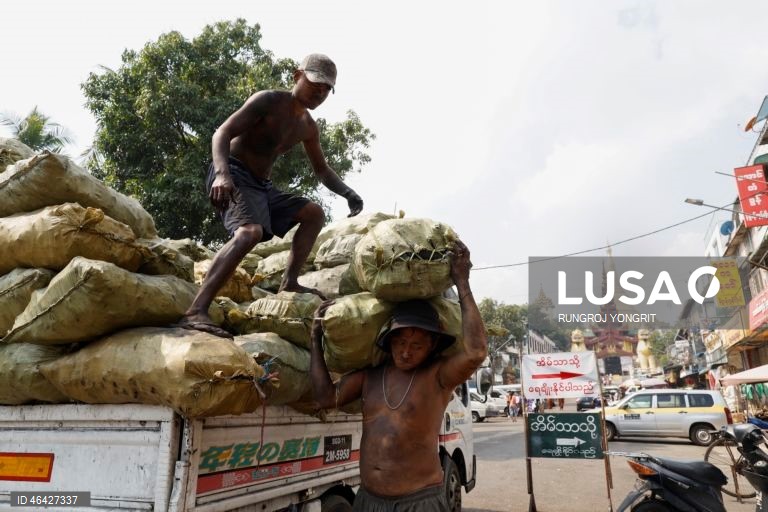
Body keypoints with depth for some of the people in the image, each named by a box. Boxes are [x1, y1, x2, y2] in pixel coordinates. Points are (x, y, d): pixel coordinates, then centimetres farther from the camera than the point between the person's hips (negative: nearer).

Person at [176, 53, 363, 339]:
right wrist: (222, 173, -36)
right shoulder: (268, 101, -8)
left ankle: (289, 282, 0)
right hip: (233, 177, -9)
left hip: (262, 187, 9)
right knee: (250, 231, -34)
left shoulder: (308, 127, 14)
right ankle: (195, 313, -45)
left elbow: (321, 170, 25)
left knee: (314, 213, 8)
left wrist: (347, 193, 7)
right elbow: (222, 133, -17)